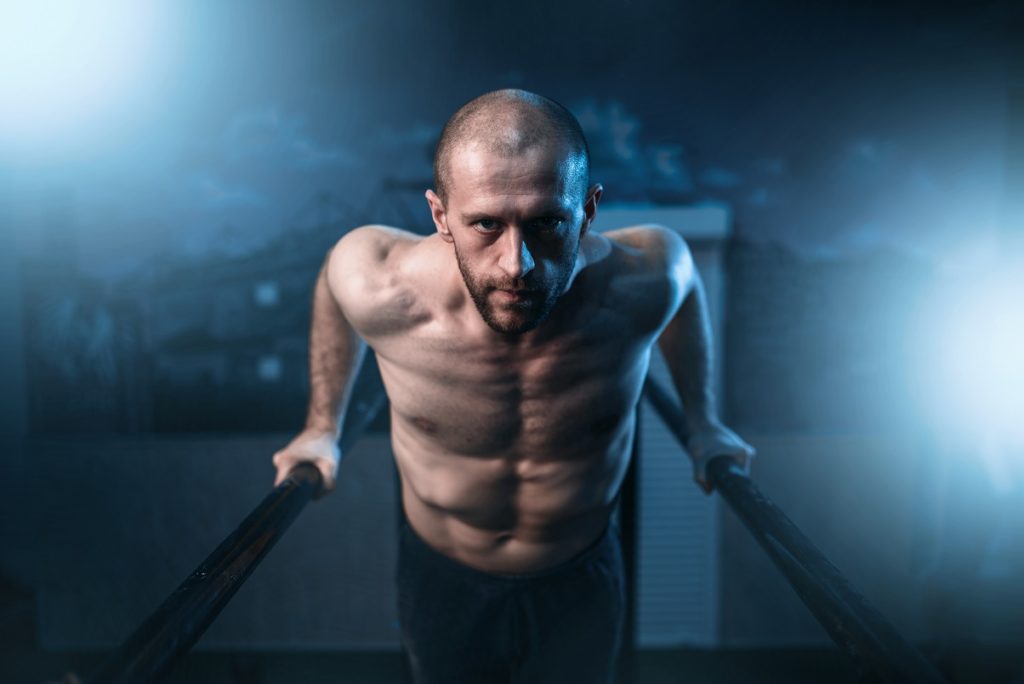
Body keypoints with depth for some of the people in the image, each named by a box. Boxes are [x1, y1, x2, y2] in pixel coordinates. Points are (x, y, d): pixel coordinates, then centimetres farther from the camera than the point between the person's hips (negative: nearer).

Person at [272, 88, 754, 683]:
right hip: (441, 580, 0)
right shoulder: (379, 291, -31)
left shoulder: (639, 287, -30)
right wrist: (323, 426, 4)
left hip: (582, 582, 1)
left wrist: (702, 418, 5)